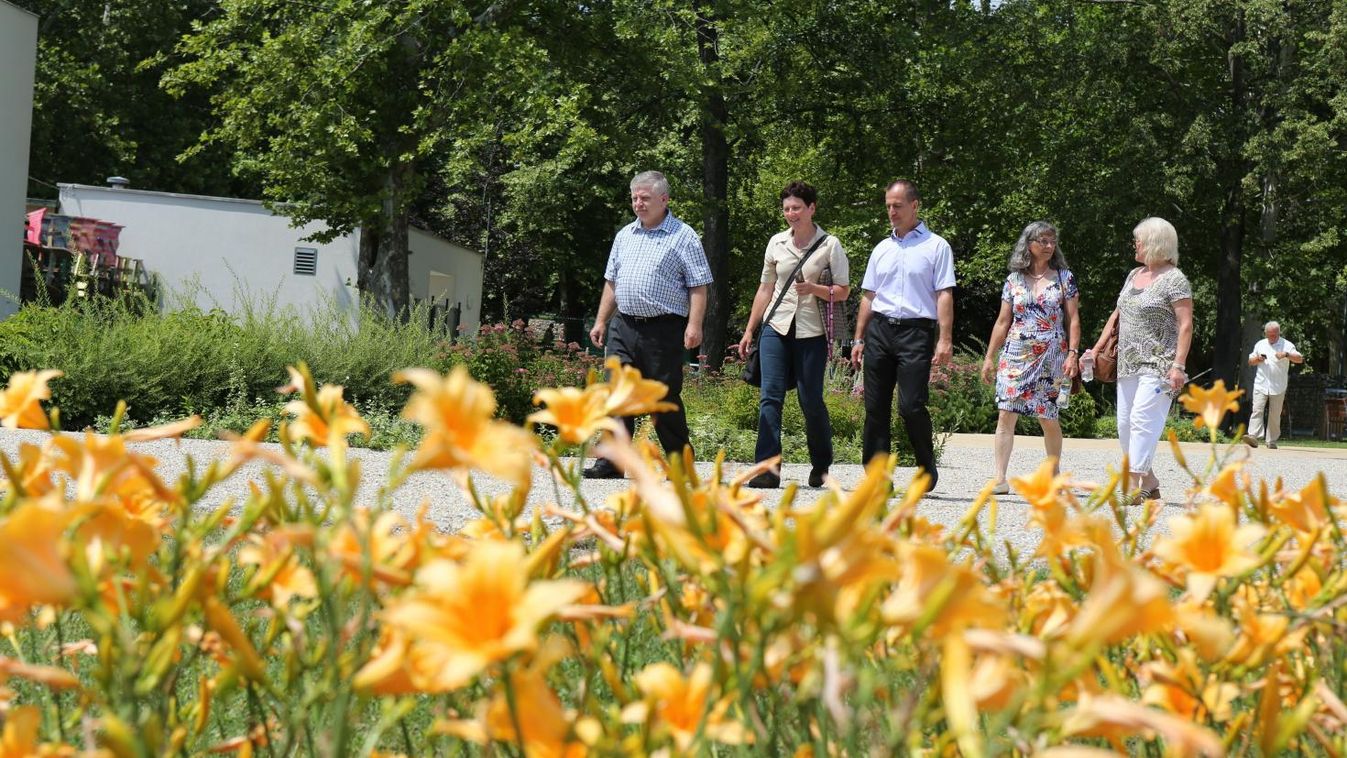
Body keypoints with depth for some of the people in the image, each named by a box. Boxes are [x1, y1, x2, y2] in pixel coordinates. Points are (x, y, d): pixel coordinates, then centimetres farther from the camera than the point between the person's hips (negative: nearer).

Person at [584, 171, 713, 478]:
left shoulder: (683, 237, -1)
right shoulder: (625, 235, 17)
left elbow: (698, 286, -6)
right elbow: (611, 282, 23)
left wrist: (694, 325, -16)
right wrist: (601, 321, 17)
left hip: (664, 330, -5)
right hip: (624, 326, 5)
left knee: (666, 398, 0)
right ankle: (611, 461, -3)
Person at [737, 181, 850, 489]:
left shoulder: (830, 245, 0)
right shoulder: (776, 243, 10)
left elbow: (843, 292, 0)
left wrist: (814, 288, -19)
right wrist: (749, 330, 16)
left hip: (812, 332, -3)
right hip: (776, 327, 3)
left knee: (810, 400, 1)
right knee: (770, 396, -10)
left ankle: (821, 466, 22)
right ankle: (768, 469, -13)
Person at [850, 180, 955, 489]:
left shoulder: (936, 246, 3)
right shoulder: (882, 249, 18)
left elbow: (945, 295, -3)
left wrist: (945, 339, -12)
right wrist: (859, 339, 15)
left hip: (916, 331, -5)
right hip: (880, 329, 5)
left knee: (911, 406, -12)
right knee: (875, 407, 2)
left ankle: (927, 469, 8)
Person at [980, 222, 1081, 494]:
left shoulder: (1064, 277, 5)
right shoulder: (1014, 280, 9)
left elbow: (1073, 319, 4)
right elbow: (1003, 322, 12)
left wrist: (1073, 353, -7)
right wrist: (989, 357, 9)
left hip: (1051, 357, -1)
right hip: (1016, 356, 1)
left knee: (1048, 418, 2)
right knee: (1006, 415, -8)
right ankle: (1000, 479, -9)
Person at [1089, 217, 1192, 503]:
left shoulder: (1174, 280, -7)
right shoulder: (1134, 275, 17)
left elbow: (1185, 325, -13)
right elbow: (1118, 315, 24)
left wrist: (1178, 365, -21)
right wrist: (1097, 348, 17)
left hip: (1158, 365, -9)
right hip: (1129, 364, 9)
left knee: (1142, 418, -18)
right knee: (1125, 423, 7)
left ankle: (1134, 484, -23)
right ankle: (1149, 483, 15)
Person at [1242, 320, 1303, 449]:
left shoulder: (1286, 345, 1)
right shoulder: (1260, 344, 14)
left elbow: (1300, 359, -9)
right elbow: (1250, 361, 19)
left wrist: (1286, 354, -26)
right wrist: (1258, 359, -4)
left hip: (1278, 387, -2)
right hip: (1261, 385, 2)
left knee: (1275, 415, 4)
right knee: (1257, 410, -13)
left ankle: (1272, 441, 12)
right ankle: (1253, 437, -23)